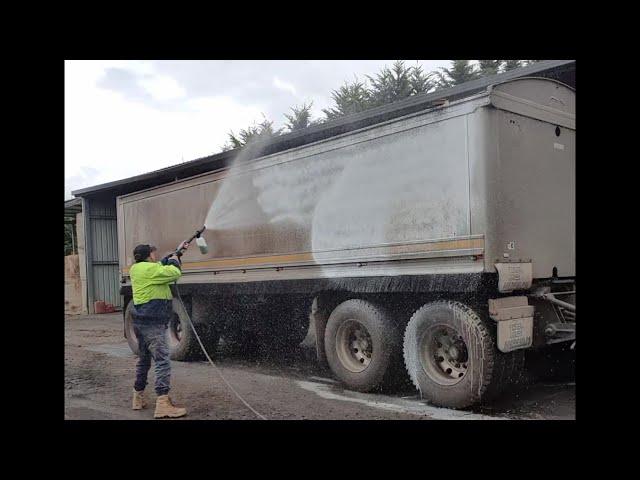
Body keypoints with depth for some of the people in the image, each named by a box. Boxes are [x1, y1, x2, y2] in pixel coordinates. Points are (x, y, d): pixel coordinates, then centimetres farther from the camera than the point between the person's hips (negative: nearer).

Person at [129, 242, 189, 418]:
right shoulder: (149, 269, -15)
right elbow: (175, 272, -16)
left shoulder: (137, 269, 13)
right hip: (153, 324, -10)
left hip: (141, 322, 10)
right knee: (163, 362, -12)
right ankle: (163, 404, -17)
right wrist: (174, 260, 4)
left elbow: (162, 265, 25)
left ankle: (138, 397, 29)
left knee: (143, 360, 19)